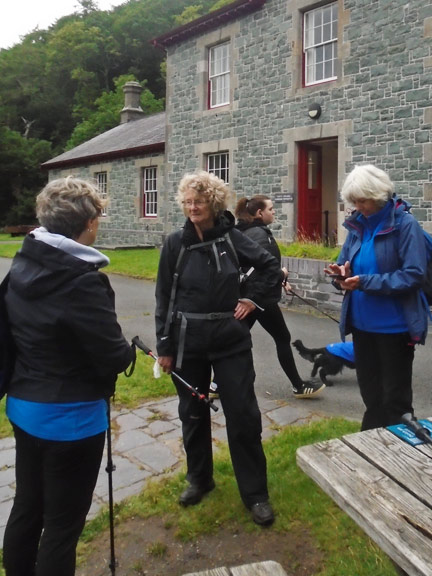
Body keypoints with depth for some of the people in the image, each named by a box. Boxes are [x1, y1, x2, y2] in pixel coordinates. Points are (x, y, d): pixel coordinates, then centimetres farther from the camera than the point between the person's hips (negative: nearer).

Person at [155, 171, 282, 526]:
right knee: (193, 412, 13)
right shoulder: (175, 243, -3)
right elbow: (164, 297, 0)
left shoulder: (231, 238, -3)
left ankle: (256, 494, 16)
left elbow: (272, 267, 9)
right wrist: (164, 347, -1)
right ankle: (200, 479, 35)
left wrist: (254, 300, 1)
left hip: (230, 338, -1)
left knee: (243, 414, 1)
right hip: (188, 340, 1)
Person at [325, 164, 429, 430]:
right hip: (363, 323, 6)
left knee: (395, 396, 10)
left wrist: (365, 282, -25)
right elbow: (347, 262, 12)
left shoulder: (405, 224, -14)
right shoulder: (357, 224, 4)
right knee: (370, 389, 21)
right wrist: (343, 273, -12)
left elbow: (413, 275, -20)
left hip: (394, 325, -6)